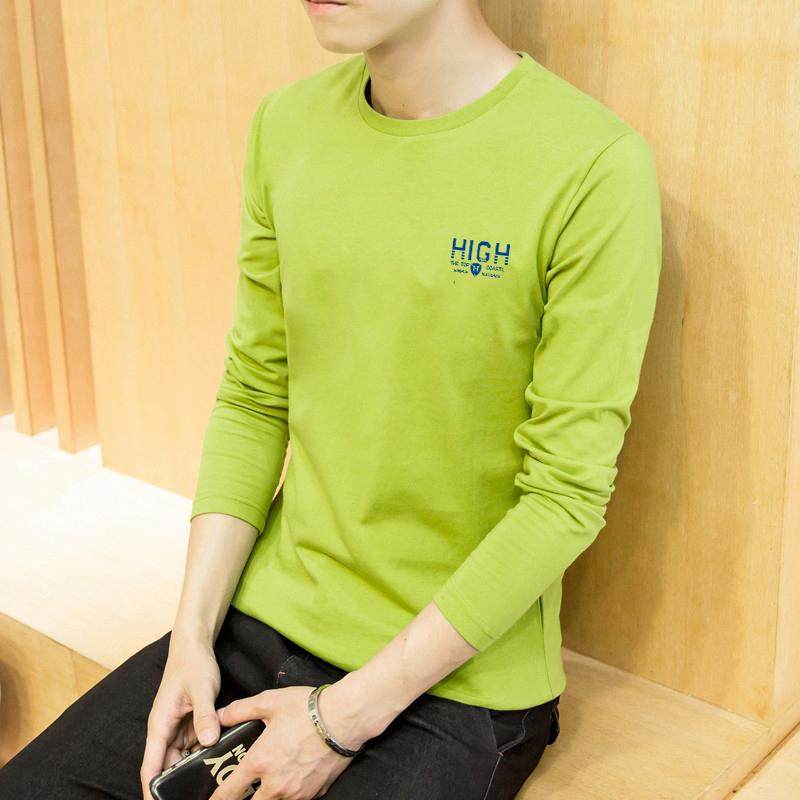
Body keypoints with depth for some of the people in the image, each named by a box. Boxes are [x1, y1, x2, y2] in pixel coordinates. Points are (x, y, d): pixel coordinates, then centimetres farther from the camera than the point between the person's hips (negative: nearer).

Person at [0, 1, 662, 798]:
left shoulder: (596, 168, -17)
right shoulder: (288, 123, 2)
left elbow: (566, 495, -16)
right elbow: (253, 400, 6)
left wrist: (349, 716, -15)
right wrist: (193, 636, -3)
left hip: (454, 679, -4)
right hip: (264, 618, 5)